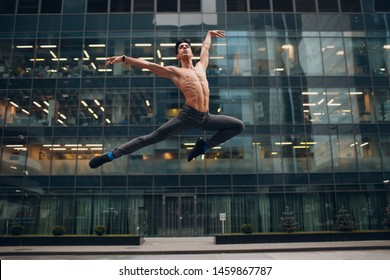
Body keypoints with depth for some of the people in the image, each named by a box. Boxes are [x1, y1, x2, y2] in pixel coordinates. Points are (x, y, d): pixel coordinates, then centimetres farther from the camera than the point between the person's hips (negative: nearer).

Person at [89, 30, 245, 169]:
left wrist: (209, 33, 61)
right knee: (152, 137, -8)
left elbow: (205, 47, 42)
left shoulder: (201, 66, 23)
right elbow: (147, 64, 6)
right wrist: (123, 58, 0)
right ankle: (110, 155, -2)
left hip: (206, 117, 6)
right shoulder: (174, 71, 9)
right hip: (188, 116, -5)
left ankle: (204, 145, 14)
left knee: (239, 126, 10)